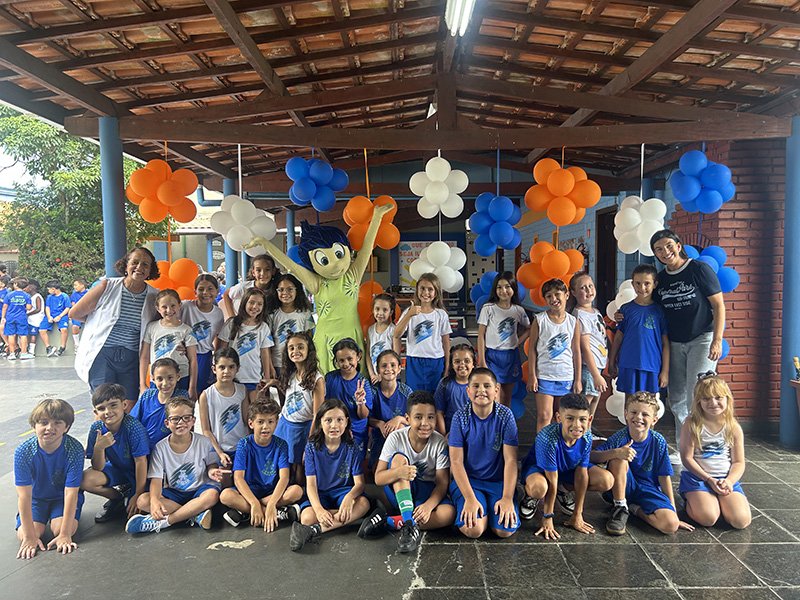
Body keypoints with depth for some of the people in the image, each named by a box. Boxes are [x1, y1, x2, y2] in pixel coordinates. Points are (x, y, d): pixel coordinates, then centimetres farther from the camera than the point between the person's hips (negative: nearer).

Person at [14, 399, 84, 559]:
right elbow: (24, 496, -23)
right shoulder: (23, 452, -24)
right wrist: (30, 536, -25)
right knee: (24, 535, -20)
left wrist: (65, 535, -29)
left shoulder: (74, 449, -27)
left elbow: (71, 493, -26)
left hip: (63, 497, -1)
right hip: (35, 497, 2)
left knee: (60, 529, -25)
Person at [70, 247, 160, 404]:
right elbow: (74, 313, 7)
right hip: (102, 355, -2)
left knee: (130, 408, -1)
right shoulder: (107, 287, -2)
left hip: (131, 359, 2)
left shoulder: (154, 296, 3)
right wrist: (103, 321, 11)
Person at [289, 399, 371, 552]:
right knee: (307, 517, -34)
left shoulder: (351, 448, -3)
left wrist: (349, 498, -33)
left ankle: (315, 530, -36)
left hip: (344, 491, 1)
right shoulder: (312, 447, -4)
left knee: (363, 503, -33)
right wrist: (319, 509, -29)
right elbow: (311, 484, -9)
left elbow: (359, 482, -8)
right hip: (320, 495, -1)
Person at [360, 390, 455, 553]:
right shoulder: (396, 438, -14)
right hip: (399, 491, 0)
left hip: (428, 493, 0)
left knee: (449, 513, -31)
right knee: (399, 458, -28)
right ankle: (410, 525, -38)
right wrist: (398, 472, -39)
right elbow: (378, 478, -16)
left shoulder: (439, 442, -13)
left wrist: (428, 505, -36)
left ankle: (388, 522, -27)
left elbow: (442, 483, -15)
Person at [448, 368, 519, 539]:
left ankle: (495, 508, 11)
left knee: (505, 530, -20)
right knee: (473, 529, -23)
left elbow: (511, 460, -9)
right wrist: (470, 499, -21)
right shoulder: (461, 417, -10)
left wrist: (507, 498, -19)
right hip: (467, 480, -1)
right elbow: (456, 461, -11)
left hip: (499, 481, 1)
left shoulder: (505, 415, -8)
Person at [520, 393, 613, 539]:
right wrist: (547, 518, -23)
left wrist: (577, 515, -11)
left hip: (568, 468, 6)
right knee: (538, 488, -41)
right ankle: (530, 495, 0)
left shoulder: (586, 437, -23)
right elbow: (552, 480, -31)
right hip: (538, 467, -5)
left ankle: (564, 490, 12)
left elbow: (581, 474, -16)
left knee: (607, 481, -13)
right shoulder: (548, 439, -38)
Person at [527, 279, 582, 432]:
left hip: (567, 376, 2)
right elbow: (532, 348, 0)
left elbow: (576, 352, 7)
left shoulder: (573, 322, 4)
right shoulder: (539, 320, -2)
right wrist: (532, 376, -4)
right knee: (544, 416, -7)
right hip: (544, 375, -2)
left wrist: (578, 379, 7)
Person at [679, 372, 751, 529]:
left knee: (741, 520, -18)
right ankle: (691, 499, 9)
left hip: (727, 478, 3)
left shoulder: (734, 428, 1)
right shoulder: (692, 424, -8)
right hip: (697, 477, -3)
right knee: (708, 518, -25)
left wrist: (729, 481, -15)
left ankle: (718, 499, 12)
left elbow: (739, 462, 4)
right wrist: (709, 480, -14)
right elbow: (687, 458, -8)